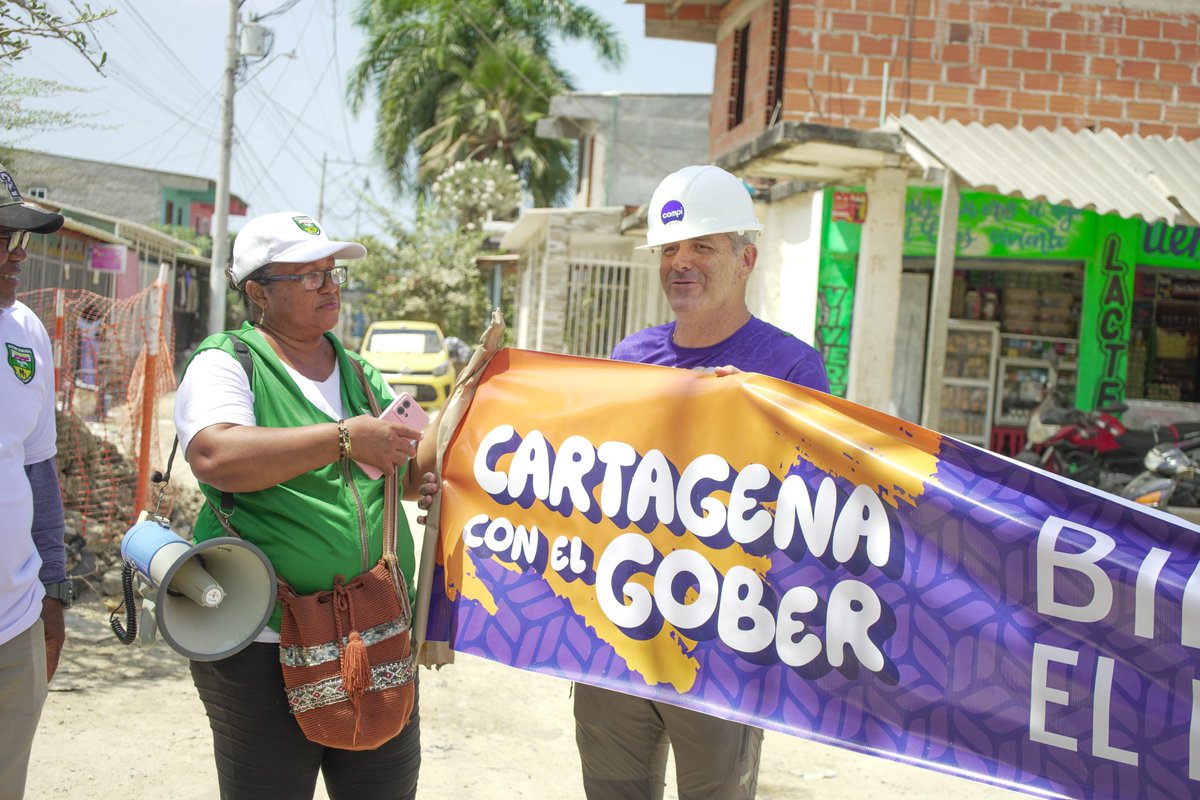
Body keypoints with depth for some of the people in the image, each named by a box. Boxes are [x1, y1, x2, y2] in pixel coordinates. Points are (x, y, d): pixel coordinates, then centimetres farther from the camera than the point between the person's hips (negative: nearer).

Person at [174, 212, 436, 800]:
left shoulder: (359, 373, 14)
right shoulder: (225, 363, -5)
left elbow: (415, 476, 16)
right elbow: (215, 457, -25)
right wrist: (346, 438, -25)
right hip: (264, 649, -6)